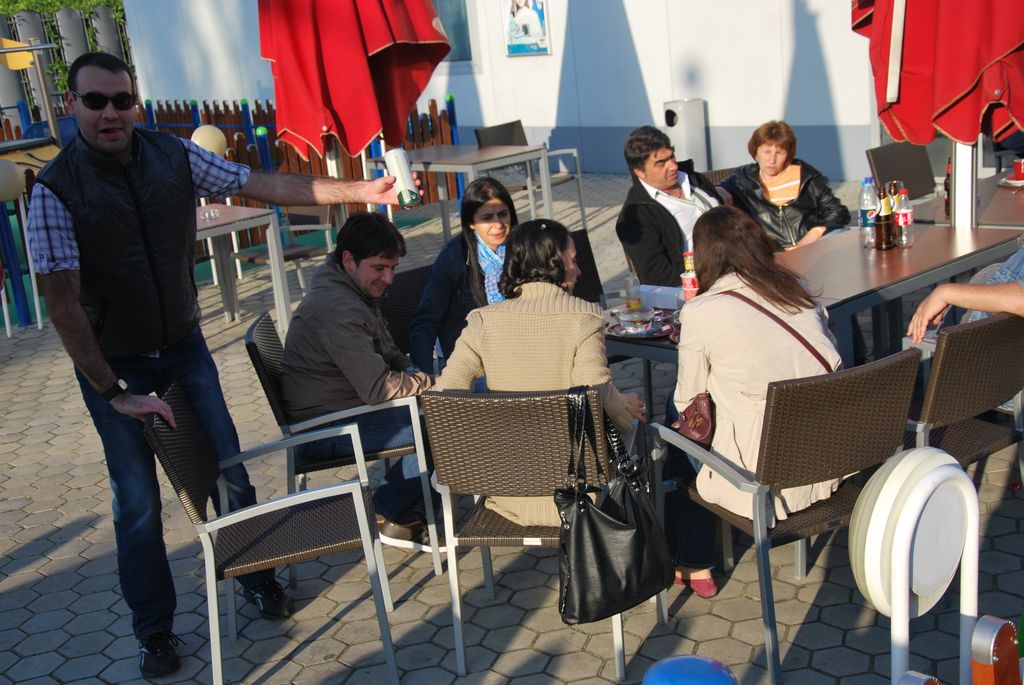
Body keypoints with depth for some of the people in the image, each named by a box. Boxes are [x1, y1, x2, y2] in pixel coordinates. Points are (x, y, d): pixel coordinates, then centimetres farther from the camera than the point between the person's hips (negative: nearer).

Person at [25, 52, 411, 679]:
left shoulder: (174, 156, -8)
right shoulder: (56, 188, -19)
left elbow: (268, 186, -4)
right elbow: (61, 298, -20)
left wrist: (360, 191, -6)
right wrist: (114, 392, -20)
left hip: (184, 346, 3)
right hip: (114, 365, -3)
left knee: (230, 470, 8)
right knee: (138, 502, 4)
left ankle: (258, 579, 32)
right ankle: (155, 631, 24)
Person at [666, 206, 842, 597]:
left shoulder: (700, 312, -9)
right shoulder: (800, 294, 6)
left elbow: (687, 401, 2)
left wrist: (675, 419, 27)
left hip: (767, 478, -6)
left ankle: (693, 567, 33)